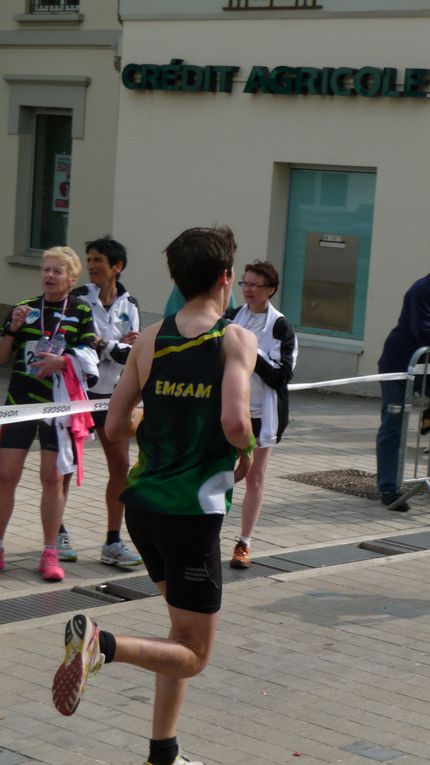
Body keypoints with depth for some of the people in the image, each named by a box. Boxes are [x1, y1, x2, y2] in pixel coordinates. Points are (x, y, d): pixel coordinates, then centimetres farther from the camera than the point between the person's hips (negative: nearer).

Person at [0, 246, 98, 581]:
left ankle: (50, 554, 10)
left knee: (54, 477, 0)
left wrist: (65, 360, -21)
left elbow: (89, 356, -3)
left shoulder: (82, 311, 3)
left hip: (60, 403, -2)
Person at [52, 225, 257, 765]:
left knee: (183, 632, 22)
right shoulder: (236, 340, -11)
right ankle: (101, 644, -21)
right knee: (193, 655, 4)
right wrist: (247, 452, -4)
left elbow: (114, 426, 3)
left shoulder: (150, 339, 4)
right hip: (193, 511, -6)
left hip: (143, 501, 7)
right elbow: (234, 421, -25)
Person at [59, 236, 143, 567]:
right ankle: (59, 532, 23)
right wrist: (116, 346, -19)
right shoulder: (78, 298, -7)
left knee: (121, 466, 0)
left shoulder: (129, 305, 3)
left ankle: (113, 543, 7)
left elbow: (130, 354, -2)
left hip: (112, 393, 3)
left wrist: (102, 344, -20)